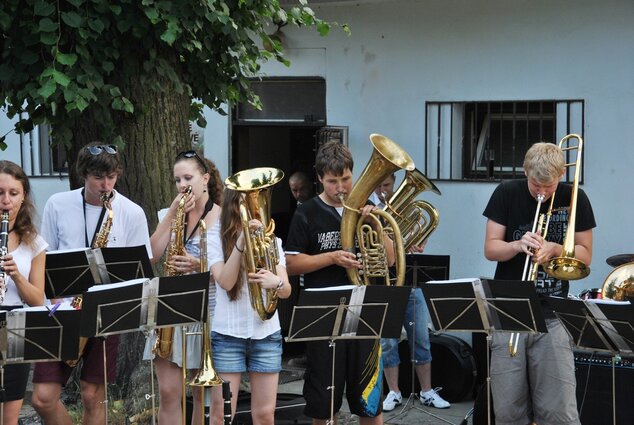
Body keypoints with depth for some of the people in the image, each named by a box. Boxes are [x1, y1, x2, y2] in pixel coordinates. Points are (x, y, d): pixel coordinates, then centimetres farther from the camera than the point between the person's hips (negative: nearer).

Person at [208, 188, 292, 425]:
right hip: (227, 334, -3)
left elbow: (286, 291, 1)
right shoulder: (217, 238, 1)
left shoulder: (270, 239, 11)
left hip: (267, 333, 3)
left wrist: (276, 282, -23)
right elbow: (225, 282, -14)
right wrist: (241, 242, -22)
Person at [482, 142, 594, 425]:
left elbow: (584, 255, 4)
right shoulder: (507, 194, 1)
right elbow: (490, 250, 2)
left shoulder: (574, 199, 1)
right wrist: (518, 245, -19)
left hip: (552, 316, -1)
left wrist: (553, 249, -15)